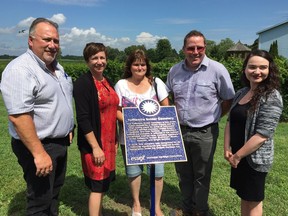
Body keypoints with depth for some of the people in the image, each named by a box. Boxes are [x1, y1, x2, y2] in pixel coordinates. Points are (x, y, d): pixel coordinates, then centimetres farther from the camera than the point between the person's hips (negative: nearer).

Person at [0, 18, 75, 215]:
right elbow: (18, 116, -28)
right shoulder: (20, 70, -21)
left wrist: (68, 129, 18)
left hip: (60, 143, 9)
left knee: (54, 192, 23)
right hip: (39, 147, -9)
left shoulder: (57, 67, 9)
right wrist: (39, 153, -28)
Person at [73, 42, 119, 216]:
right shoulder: (83, 83, -14)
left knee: (103, 184, 17)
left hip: (109, 142, 8)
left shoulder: (108, 82, 9)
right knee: (97, 186, 3)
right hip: (94, 143, -8)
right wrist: (95, 147, -20)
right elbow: (83, 118, -19)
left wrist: (115, 141, 15)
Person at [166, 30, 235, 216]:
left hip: (205, 133, -4)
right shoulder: (174, 71, 1)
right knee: (183, 174, 18)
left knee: (202, 176, 12)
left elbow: (228, 100, -3)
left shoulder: (217, 70, -12)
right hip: (179, 130, 4)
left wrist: (212, 117, -1)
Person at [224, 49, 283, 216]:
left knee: (253, 199, 11)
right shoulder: (241, 93, 4)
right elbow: (230, 121, 9)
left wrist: (238, 155, -16)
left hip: (254, 158, -6)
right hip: (238, 156, 6)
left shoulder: (272, 97, -18)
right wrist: (227, 149, -2)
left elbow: (262, 135, -23)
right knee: (244, 196, 21)